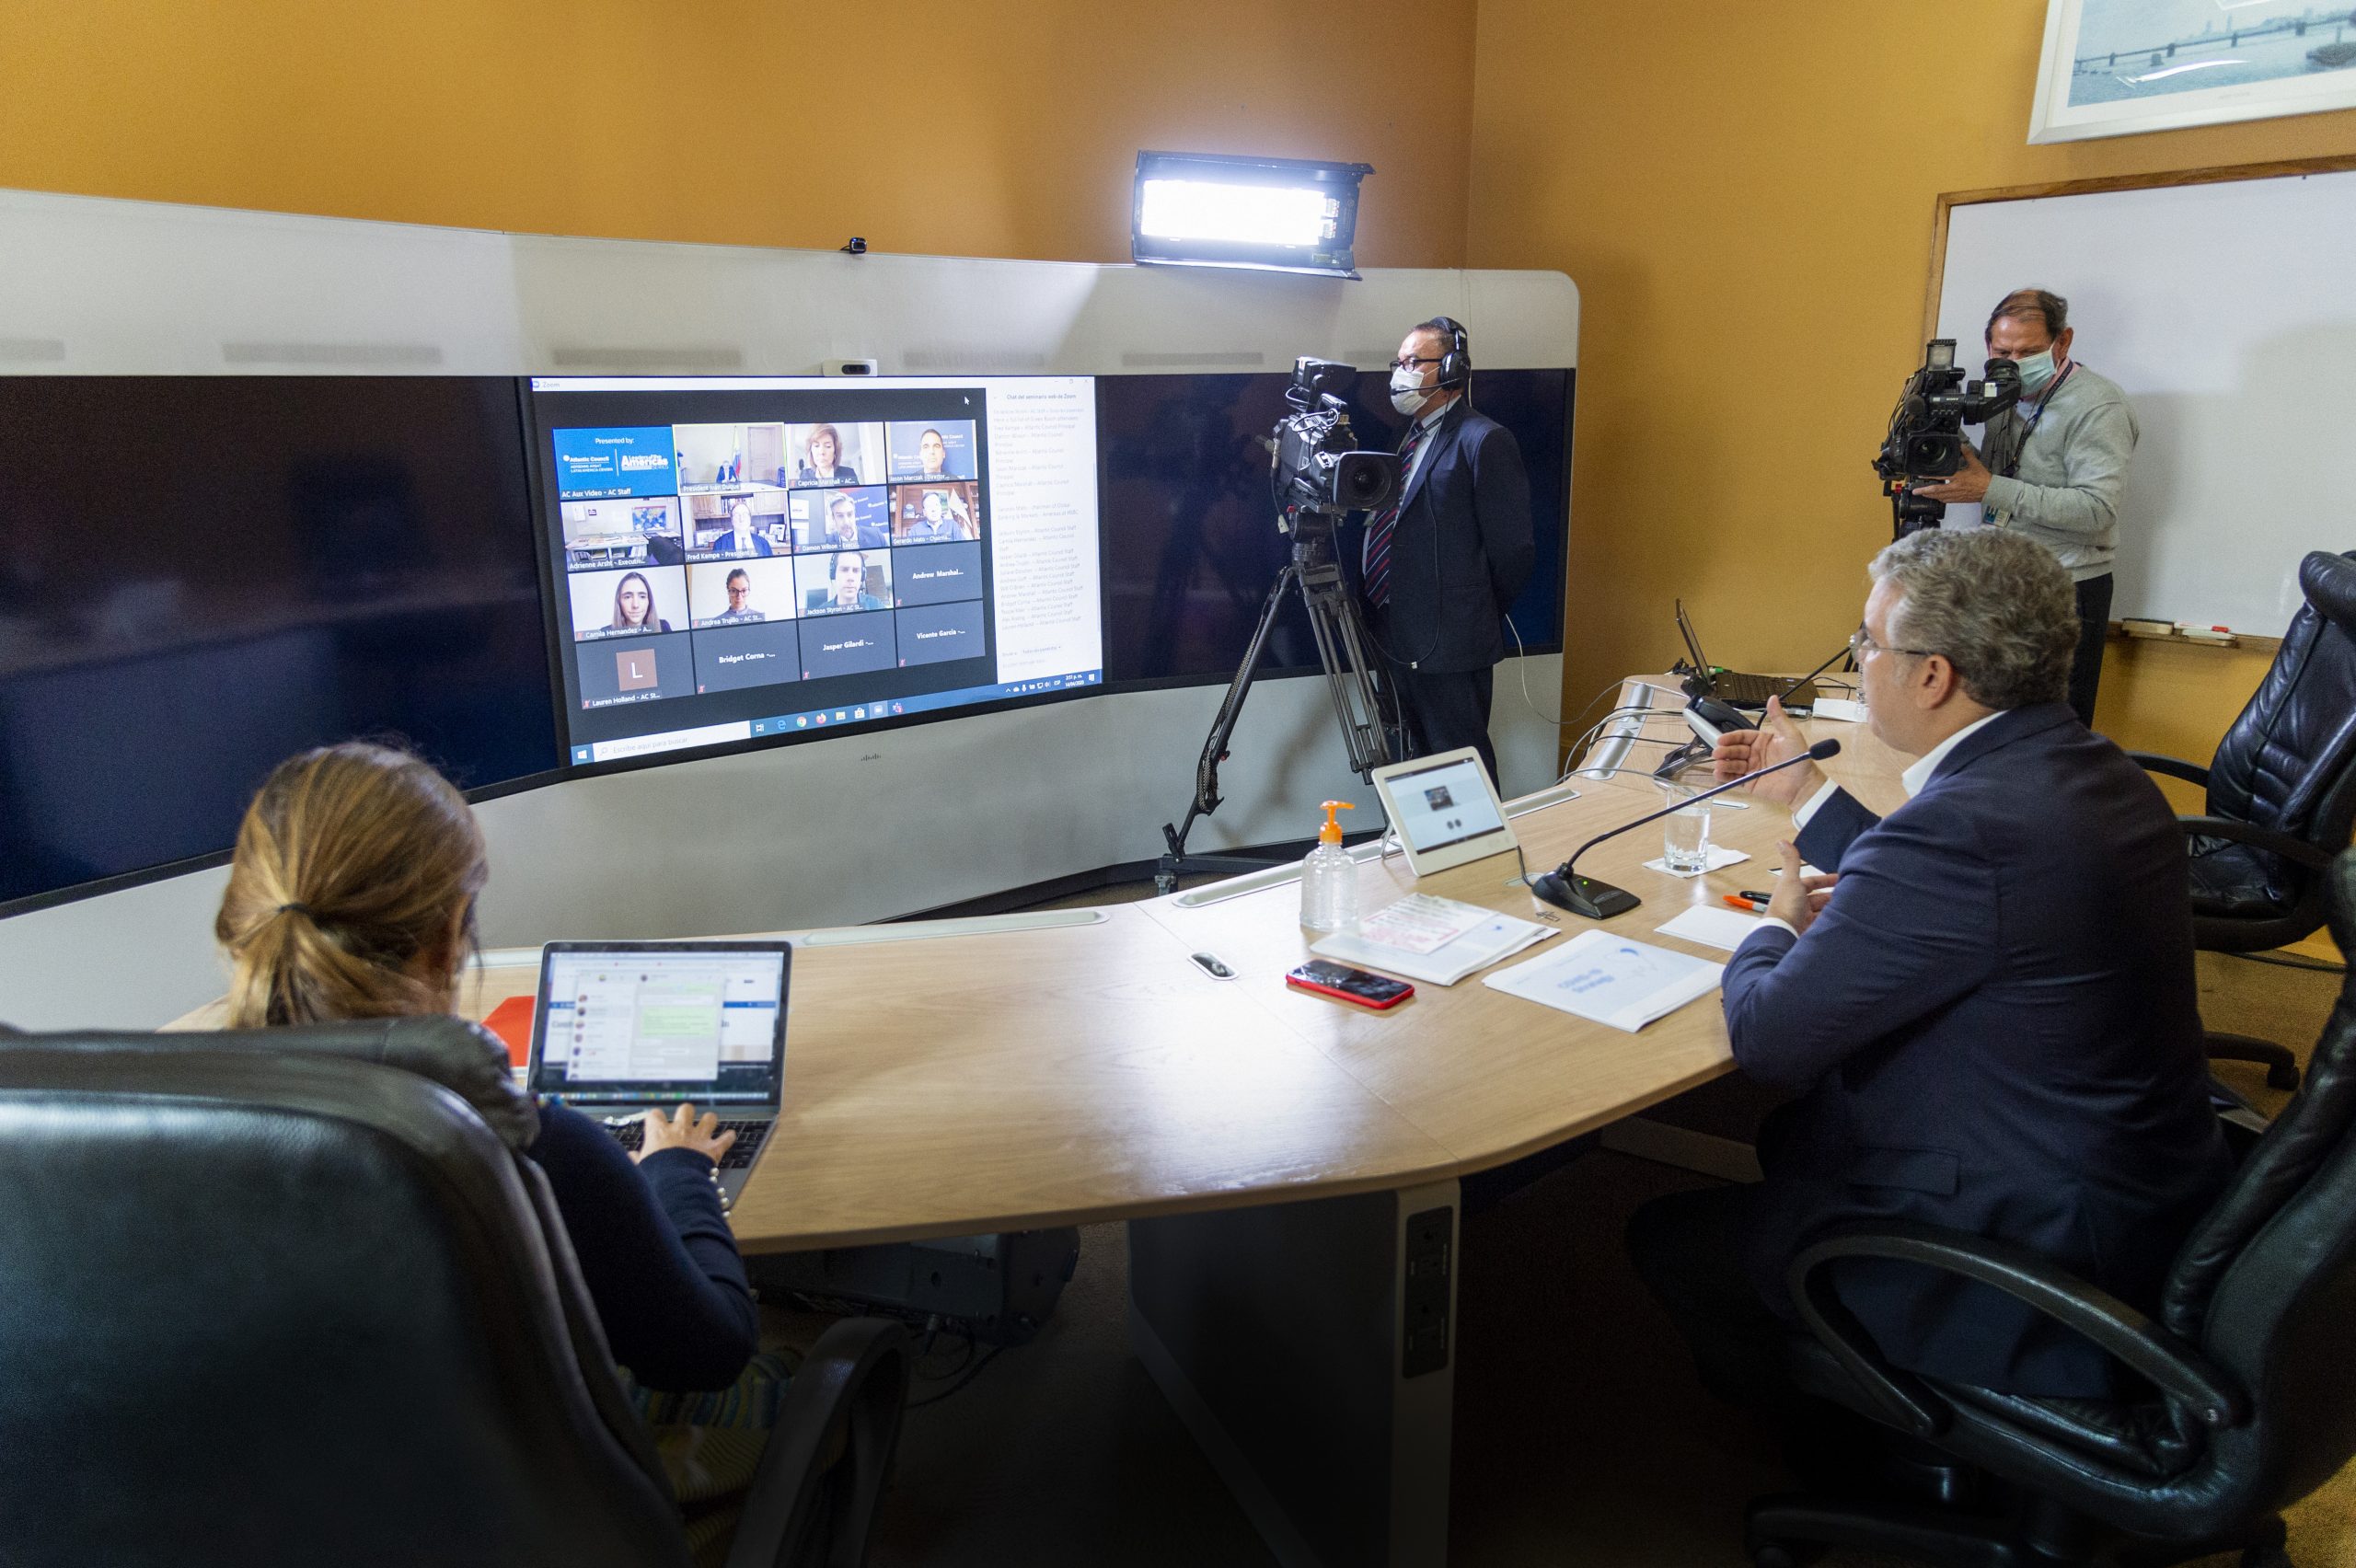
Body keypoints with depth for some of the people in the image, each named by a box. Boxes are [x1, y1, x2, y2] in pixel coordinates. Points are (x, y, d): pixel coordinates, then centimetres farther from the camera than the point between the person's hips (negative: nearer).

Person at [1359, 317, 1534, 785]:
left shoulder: (1483, 441, -13)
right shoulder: (1408, 437, 14)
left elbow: (1513, 549, -14)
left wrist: (1476, 617, -3)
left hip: (1449, 641, -8)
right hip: (1399, 638, 8)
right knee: (1420, 756, 19)